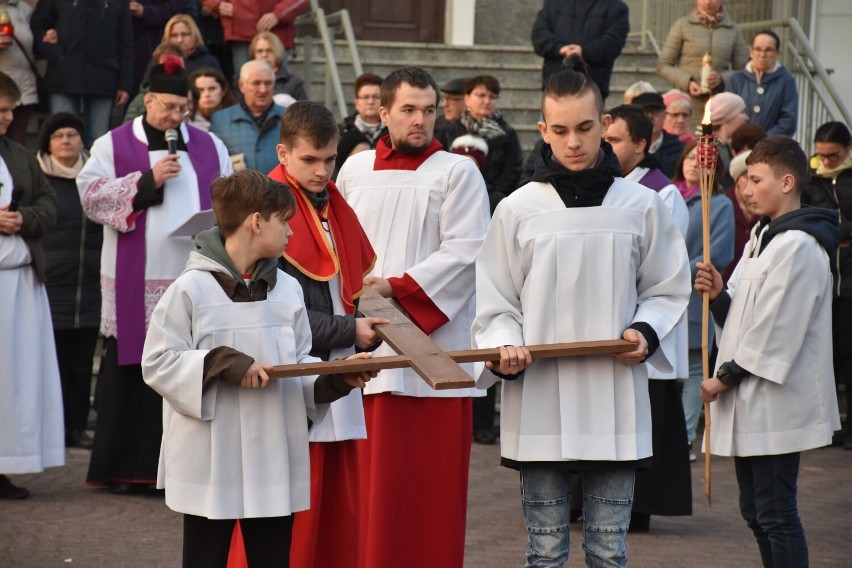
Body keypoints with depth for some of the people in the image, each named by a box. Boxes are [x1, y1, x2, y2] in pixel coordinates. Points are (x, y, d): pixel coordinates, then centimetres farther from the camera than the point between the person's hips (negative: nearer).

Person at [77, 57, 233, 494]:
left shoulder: (209, 147, 13)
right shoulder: (113, 145, 5)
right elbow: (90, 195, -6)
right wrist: (147, 180, -12)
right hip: (135, 285, -2)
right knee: (131, 372, -1)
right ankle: (124, 466, 6)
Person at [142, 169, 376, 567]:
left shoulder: (287, 289, 7)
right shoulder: (191, 289, -9)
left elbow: (299, 366, 12)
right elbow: (158, 363, -10)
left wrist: (337, 377, -6)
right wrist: (223, 366, -20)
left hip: (275, 463, 5)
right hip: (211, 464, -5)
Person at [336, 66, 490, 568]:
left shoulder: (457, 172, 0)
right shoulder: (356, 170, 13)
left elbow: (464, 252, -10)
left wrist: (396, 287, -15)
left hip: (433, 342, -4)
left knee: (431, 478, -4)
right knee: (374, 478, 5)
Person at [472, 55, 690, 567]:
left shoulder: (641, 206, 3)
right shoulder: (518, 209, 1)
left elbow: (667, 290, 11)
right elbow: (495, 303, 5)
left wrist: (646, 332, -8)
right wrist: (505, 347, -13)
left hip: (617, 405, 1)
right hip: (539, 404, 0)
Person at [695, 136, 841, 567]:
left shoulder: (798, 246, -16)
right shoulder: (762, 238, 16)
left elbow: (775, 326, -19)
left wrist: (727, 376, -13)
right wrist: (720, 296, -3)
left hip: (776, 402, -10)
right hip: (750, 402, 10)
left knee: (775, 513, -7)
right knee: (755, 512, 14)